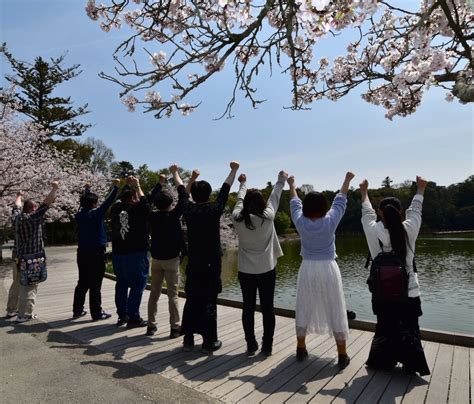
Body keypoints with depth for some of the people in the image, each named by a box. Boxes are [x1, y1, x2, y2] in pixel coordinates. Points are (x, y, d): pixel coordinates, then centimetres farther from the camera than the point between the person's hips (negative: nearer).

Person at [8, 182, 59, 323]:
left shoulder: (16, 217, 6)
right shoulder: (33, 217, -14)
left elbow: (17, 206, 26)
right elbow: (47, 203, -14)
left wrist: (19, 196, 45)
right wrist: (55, 188, -6)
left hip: (19, 257, 8)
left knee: (17, 284, 20)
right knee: (29, 287, -2)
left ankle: (11, 310, 31)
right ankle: (23, 315, 0)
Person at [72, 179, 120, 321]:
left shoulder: (80, 214, 5)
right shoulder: (96, 214, -13)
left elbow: (84, 202, 23)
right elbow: (108, 202, -13)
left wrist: (87, 190, 38)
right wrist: (115, 187, -5)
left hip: (82, 252, 7)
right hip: (96, 253, -7)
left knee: (82, 283, 16)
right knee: (95, 285, -1)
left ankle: (77, 310, 25)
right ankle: (96, 313, 6)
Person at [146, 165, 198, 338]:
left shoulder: (153, 216, -4)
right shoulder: (173, 216, -15)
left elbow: (151, 198, 14)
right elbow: (183, 197, -10)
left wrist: (160, 182, 21)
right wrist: (175, 173, -2)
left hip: (156, 259, 4)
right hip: (171, 259, -4)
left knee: (154, 293, 12)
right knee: (172, 295, 2)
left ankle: (151, 325, 19)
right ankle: (175, 327, 6)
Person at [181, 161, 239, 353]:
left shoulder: (189, 210, -2)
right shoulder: (214, 210, -10)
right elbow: (225, 190, 1)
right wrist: (234, 170, 15)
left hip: (193, 264, 4)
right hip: (211, 264, -3)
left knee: (191, 301, 13)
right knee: (209, 302, 3)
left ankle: (188, 339, 21)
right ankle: (209, 341, 11)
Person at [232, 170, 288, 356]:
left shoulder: (238, 219, -7)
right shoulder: (267, 218, -12)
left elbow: (239, 199, 10)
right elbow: (274, 198, 3)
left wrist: (243, 184, 28)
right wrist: (281, 180, 20)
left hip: (245, 271, 2)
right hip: (267, 271, -1)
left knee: (248, 308, 10)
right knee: (267, 308, 8)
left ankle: (251, 345, 19)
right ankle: (267, 346, 17)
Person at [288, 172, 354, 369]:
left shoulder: (300, 222, -8)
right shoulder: (330, 221, -12)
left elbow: (295, 203, 8)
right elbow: (340, 201, 1)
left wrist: (292, 185, 25)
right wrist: (347, 180, 15)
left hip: (307, 269, 2)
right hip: (328, 269, -2)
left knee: (303, 309, 15)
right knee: (336, 312, 8)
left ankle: (301, 349, 27)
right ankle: (342, 355, 17)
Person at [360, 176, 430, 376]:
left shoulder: (374, 231, -13)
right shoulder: (409, 230, -12)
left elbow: (367, 214, 7)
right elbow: (415, 210, 7)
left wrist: (364, 192, 24)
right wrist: (420, 189, 26)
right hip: (409, 293, 0)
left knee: (385, 327, 16)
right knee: (409, 329, 14)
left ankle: (382, 361, 28)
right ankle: (411, 364, 20)